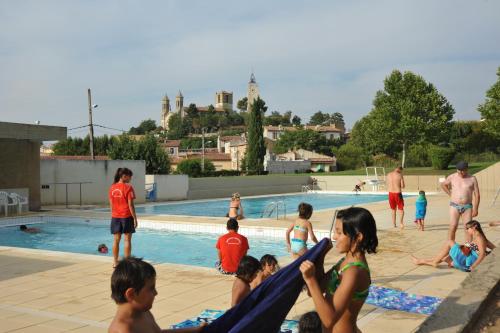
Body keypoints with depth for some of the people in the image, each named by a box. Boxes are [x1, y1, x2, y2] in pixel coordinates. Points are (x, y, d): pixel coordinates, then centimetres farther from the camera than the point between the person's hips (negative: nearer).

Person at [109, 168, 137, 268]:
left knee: (116, 240, 10)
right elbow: (130, 205, -13)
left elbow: (111, 204, 7)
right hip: (126, 216, -5)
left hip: (115, 217, 5)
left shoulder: (112, 187, 4)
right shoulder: (128, 187, -11)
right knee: (127, 239, 2)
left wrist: (113, 215, 16)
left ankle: (115, 262, 16)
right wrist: (135, 218, -7)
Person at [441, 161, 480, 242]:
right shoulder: (452, 177, 3)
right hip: (454, 206, 0)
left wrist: (475, 209, -7)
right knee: (453, 227, -9)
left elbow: (477, 195, 0)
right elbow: (443, 184, 21)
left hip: (467, 207, 0)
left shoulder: (472, 179, 0)